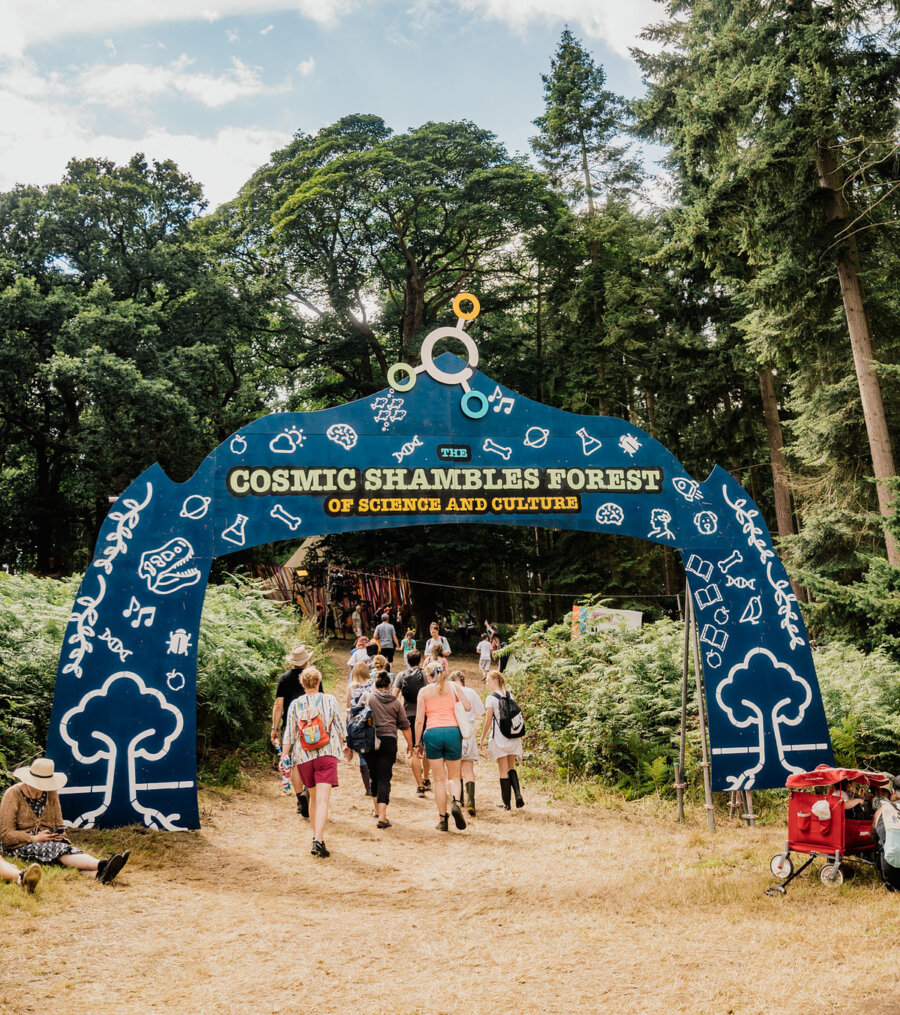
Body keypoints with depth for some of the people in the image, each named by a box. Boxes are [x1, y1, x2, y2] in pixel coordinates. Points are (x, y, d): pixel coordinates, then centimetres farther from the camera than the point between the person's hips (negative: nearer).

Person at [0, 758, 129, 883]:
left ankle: (99, 874, -61)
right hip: (19, 845, -4)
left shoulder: (51, 793, 7)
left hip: (47, 840, 4)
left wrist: (59, 834, -10)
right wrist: (34, 838, -20)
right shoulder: (13, 795, -9)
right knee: (60, 849, -33)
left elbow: (58, 823, 14)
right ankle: (101, 865, -56)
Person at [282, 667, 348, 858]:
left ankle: (316, 835, 27)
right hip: (327, 754, -3)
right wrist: (341, 744, 23)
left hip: (303, 756, 3)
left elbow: (289, 733, 3)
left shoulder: (295, 705, 2)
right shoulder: (329, 700, 0)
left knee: (313, 796, 20)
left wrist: (284, 756, 11)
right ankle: (318, 840, -22)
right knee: (323, 798, -9)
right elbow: (339, 727, 7)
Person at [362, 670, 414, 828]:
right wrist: (410, 744, 20)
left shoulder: (367, 697, 2)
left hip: (369, 741, 1)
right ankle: (382, 816, -12)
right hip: (389, 741, 0)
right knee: (384, 778, -2)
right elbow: (404, 726, 10)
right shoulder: (396, 702, 6)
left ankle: (377, 810, 31)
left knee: (374, 775, 17)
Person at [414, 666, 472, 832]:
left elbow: (419, 720, 3)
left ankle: (442, 820, 7)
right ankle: (456, 802, -16)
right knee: (454, 776, 13)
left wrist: (418, 743, 8)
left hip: (432, 733, 0)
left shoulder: (424, 691, 8)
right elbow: (468, 707, -1)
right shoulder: (454, 686, 8)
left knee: (439, 779, 9)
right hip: (453, 731, 0)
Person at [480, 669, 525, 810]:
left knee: (503, 771, 2)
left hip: (499, 737, -5)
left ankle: (506, 803, 7)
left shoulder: (491, 698, -9)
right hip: (514, 736, 5)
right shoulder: (510, 695, 7)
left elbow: (488, 721, -9)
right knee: (511, 768, 15)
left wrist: (482, 738, 1)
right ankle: (518, 794, -3)